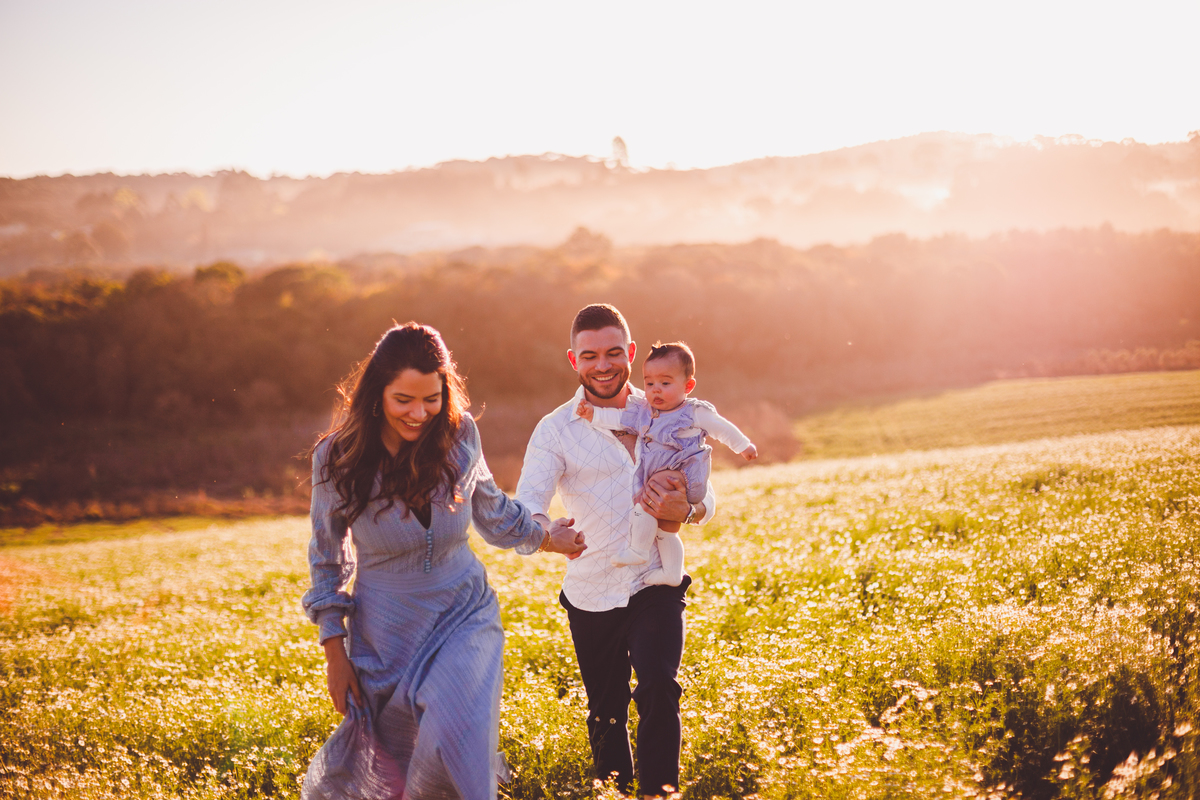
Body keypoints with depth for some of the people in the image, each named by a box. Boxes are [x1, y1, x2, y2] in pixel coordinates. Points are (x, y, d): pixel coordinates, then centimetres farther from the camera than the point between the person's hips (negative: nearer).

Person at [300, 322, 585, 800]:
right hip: (386, 631, 0)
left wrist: (543, 537, 23)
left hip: (463, 616, 1)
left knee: (456, 743, -24)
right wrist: (335, 652, -2)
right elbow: (327, 558, -1)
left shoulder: (458, 436, -10)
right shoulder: (338, 458, -14)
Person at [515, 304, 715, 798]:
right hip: (591, 595, 0)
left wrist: (684, 511, -22)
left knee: (658, 687, -23)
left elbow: (705, 498, 3)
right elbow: (525, 509, -18)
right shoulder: (555, 431, -4)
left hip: (655, 585, 0)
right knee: (606, 716, 13)